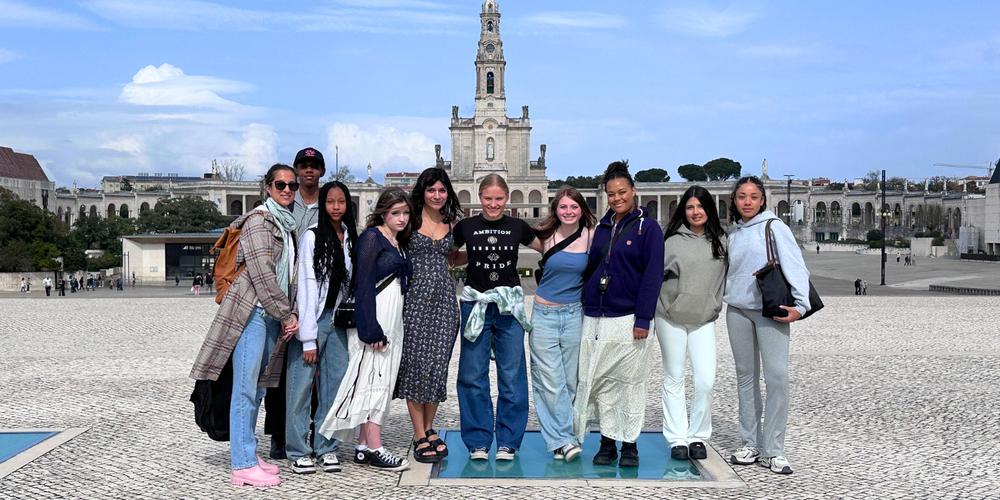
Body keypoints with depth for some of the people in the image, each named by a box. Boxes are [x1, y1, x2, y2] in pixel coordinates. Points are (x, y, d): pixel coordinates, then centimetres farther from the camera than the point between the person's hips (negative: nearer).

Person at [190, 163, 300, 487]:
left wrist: (291, 313, 10)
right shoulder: (259, 220, -7)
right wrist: (286, 314, -10)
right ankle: (243, 464, -4)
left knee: (258, 387, 12)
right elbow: (261, 273, -15)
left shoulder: (288, 224, 19)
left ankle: (246, 452, 21)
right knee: (246, 387, -7)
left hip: (274, 314, 9)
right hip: (252, 311, -8)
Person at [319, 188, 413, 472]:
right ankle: (374, 450, -5)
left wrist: (396, 326, 15)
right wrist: (371, 329, -20)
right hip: (374, 317, -8)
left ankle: (363, 446, 14)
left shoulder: (399, 244, 18)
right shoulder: (372, 237, -6)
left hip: (393, 320, 8)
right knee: (373, 379, -8)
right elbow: (364, 285, -13)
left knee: (381, 381, 8)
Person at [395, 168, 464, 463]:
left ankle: (429, 428, 20)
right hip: (414, 297, -3)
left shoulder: (452, 223, 12)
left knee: (438, 362, 4)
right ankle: (419, 436, 6)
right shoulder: (410, 220, 0)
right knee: (416, 362, -3)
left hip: (444, 297, 4)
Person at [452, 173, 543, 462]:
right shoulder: (465, 227, 4)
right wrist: (472, 258, 6)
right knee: (473, 376, 2)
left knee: (512, 376, 1)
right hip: (475, 305, 0)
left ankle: (507, 442, 13)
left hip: (509, 307, 0)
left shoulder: (518, 228, 6)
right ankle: (478, 442, 14)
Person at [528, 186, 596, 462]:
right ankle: (563, 440, 5)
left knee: (570, 382, 6)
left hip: (575, 314, 1)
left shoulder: (590, 236, -1)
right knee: (550, 382, -4)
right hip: (544, 314, -1)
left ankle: (557, 438, 19)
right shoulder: (545, 236, -1)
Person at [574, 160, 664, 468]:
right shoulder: (602, 228, 14)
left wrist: (643, 319, -14)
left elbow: (653, 275, -8)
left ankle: (629, 445, 14)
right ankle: (607, 442, 16)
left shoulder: (648, 228, -2)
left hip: (629, 318, -5)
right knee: (601, 382, 6)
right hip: (595, 318, 5)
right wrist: (585, 307, 12)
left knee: (630, 383, 3)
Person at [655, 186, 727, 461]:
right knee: (674, 378, 6)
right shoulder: (672, 239, -5)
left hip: (705, 318, 2)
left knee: (706, 380, -5)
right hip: (670, 316, -2)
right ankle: (677, 439, 15)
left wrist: (714, 304, 14)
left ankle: (698, 437, 12)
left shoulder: (721, 240, 7)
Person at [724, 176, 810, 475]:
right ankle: (750, 444, 16)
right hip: (737, 310, 5)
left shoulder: (774, 227, -1)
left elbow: (795, 267, -8)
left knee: (777, 375, -11)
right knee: (746, 376, 8)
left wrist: (800, 304, -17)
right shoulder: (732, 234, 14)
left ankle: (773, 451, -4)